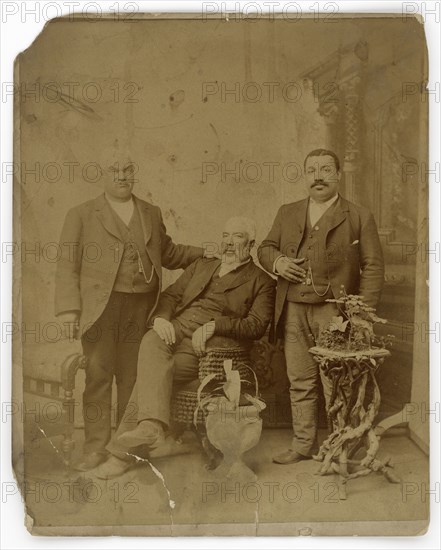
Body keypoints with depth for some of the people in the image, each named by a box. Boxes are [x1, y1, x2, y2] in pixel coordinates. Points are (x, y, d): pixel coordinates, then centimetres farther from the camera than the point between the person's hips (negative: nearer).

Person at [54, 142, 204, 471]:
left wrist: (210, 254, 20)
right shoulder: (82, 215, 7)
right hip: (100, 306, -3)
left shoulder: (152, 214, 17)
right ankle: (97, 447, 7)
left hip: (141, 307, 3)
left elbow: (169, 253, 27)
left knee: (133, 375, 7)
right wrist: (69, 310, -6)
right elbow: (68, 265, 3)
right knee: (99, 374, -3)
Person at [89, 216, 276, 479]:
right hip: (174, 330, 5)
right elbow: (171, 294, 20)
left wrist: (213, 325, -16)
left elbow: (257, 326, -3)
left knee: (151, 370, -27)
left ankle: (122, 452, -24)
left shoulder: (262, 281, 10)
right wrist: (162, 317, -3)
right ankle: (152, 425, -38)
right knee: (151, 342, -30)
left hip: (206, 346, -4)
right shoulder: (201, 265, 27)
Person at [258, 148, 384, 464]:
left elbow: (373, 267, -1)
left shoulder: (359, 217, 2)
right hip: (294, 312, 4)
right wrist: (276, 261, -4)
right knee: (300, 383, 11)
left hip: (334, 313, -4)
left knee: (336, 385, 0)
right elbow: (266, 247, 20)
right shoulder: (287, 214, 14)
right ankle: (303, 445, 23)